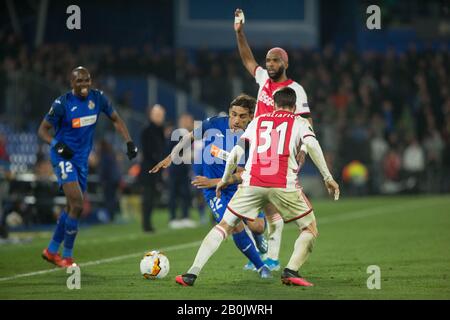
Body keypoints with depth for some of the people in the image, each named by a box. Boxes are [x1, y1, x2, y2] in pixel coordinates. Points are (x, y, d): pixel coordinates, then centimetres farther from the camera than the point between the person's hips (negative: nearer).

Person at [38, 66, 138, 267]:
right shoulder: (62, 104, -15)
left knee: (72, 208, 14)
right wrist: (57, 145, -26)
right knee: (77, 205, -17)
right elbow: (43, 130, -8)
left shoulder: (98, 98, -2)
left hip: (82, 158, 6)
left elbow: (116, 120, 11)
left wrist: (129, 142, -2)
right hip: (63, 158, -6)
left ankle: (52, 250, 29)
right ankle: (67, 256, -4)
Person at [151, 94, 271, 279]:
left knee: (257, 226, -15)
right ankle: (261, 267, 0)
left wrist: (213, 182, -24)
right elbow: (191, 137, 9)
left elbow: (241, 175, -18)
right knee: (236, 227, -20)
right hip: (214, 191, 0)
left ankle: (257, 236, 28)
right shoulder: (214, 124, -11)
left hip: (239, 187, 0)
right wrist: (171, 157, 9)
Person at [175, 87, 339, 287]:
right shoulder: (299, 122, 15)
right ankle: (291, 271, -9)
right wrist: (327, 177, -5)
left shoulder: (258, 121, 22)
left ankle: (192, 273, 1)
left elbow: (236, 152, 17)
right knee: (310, 230, 14)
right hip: (284, 185, -2)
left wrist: (225, 180, 29)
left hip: (252, 184, 2)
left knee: (224, 226, 12)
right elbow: (312, 145, -5)